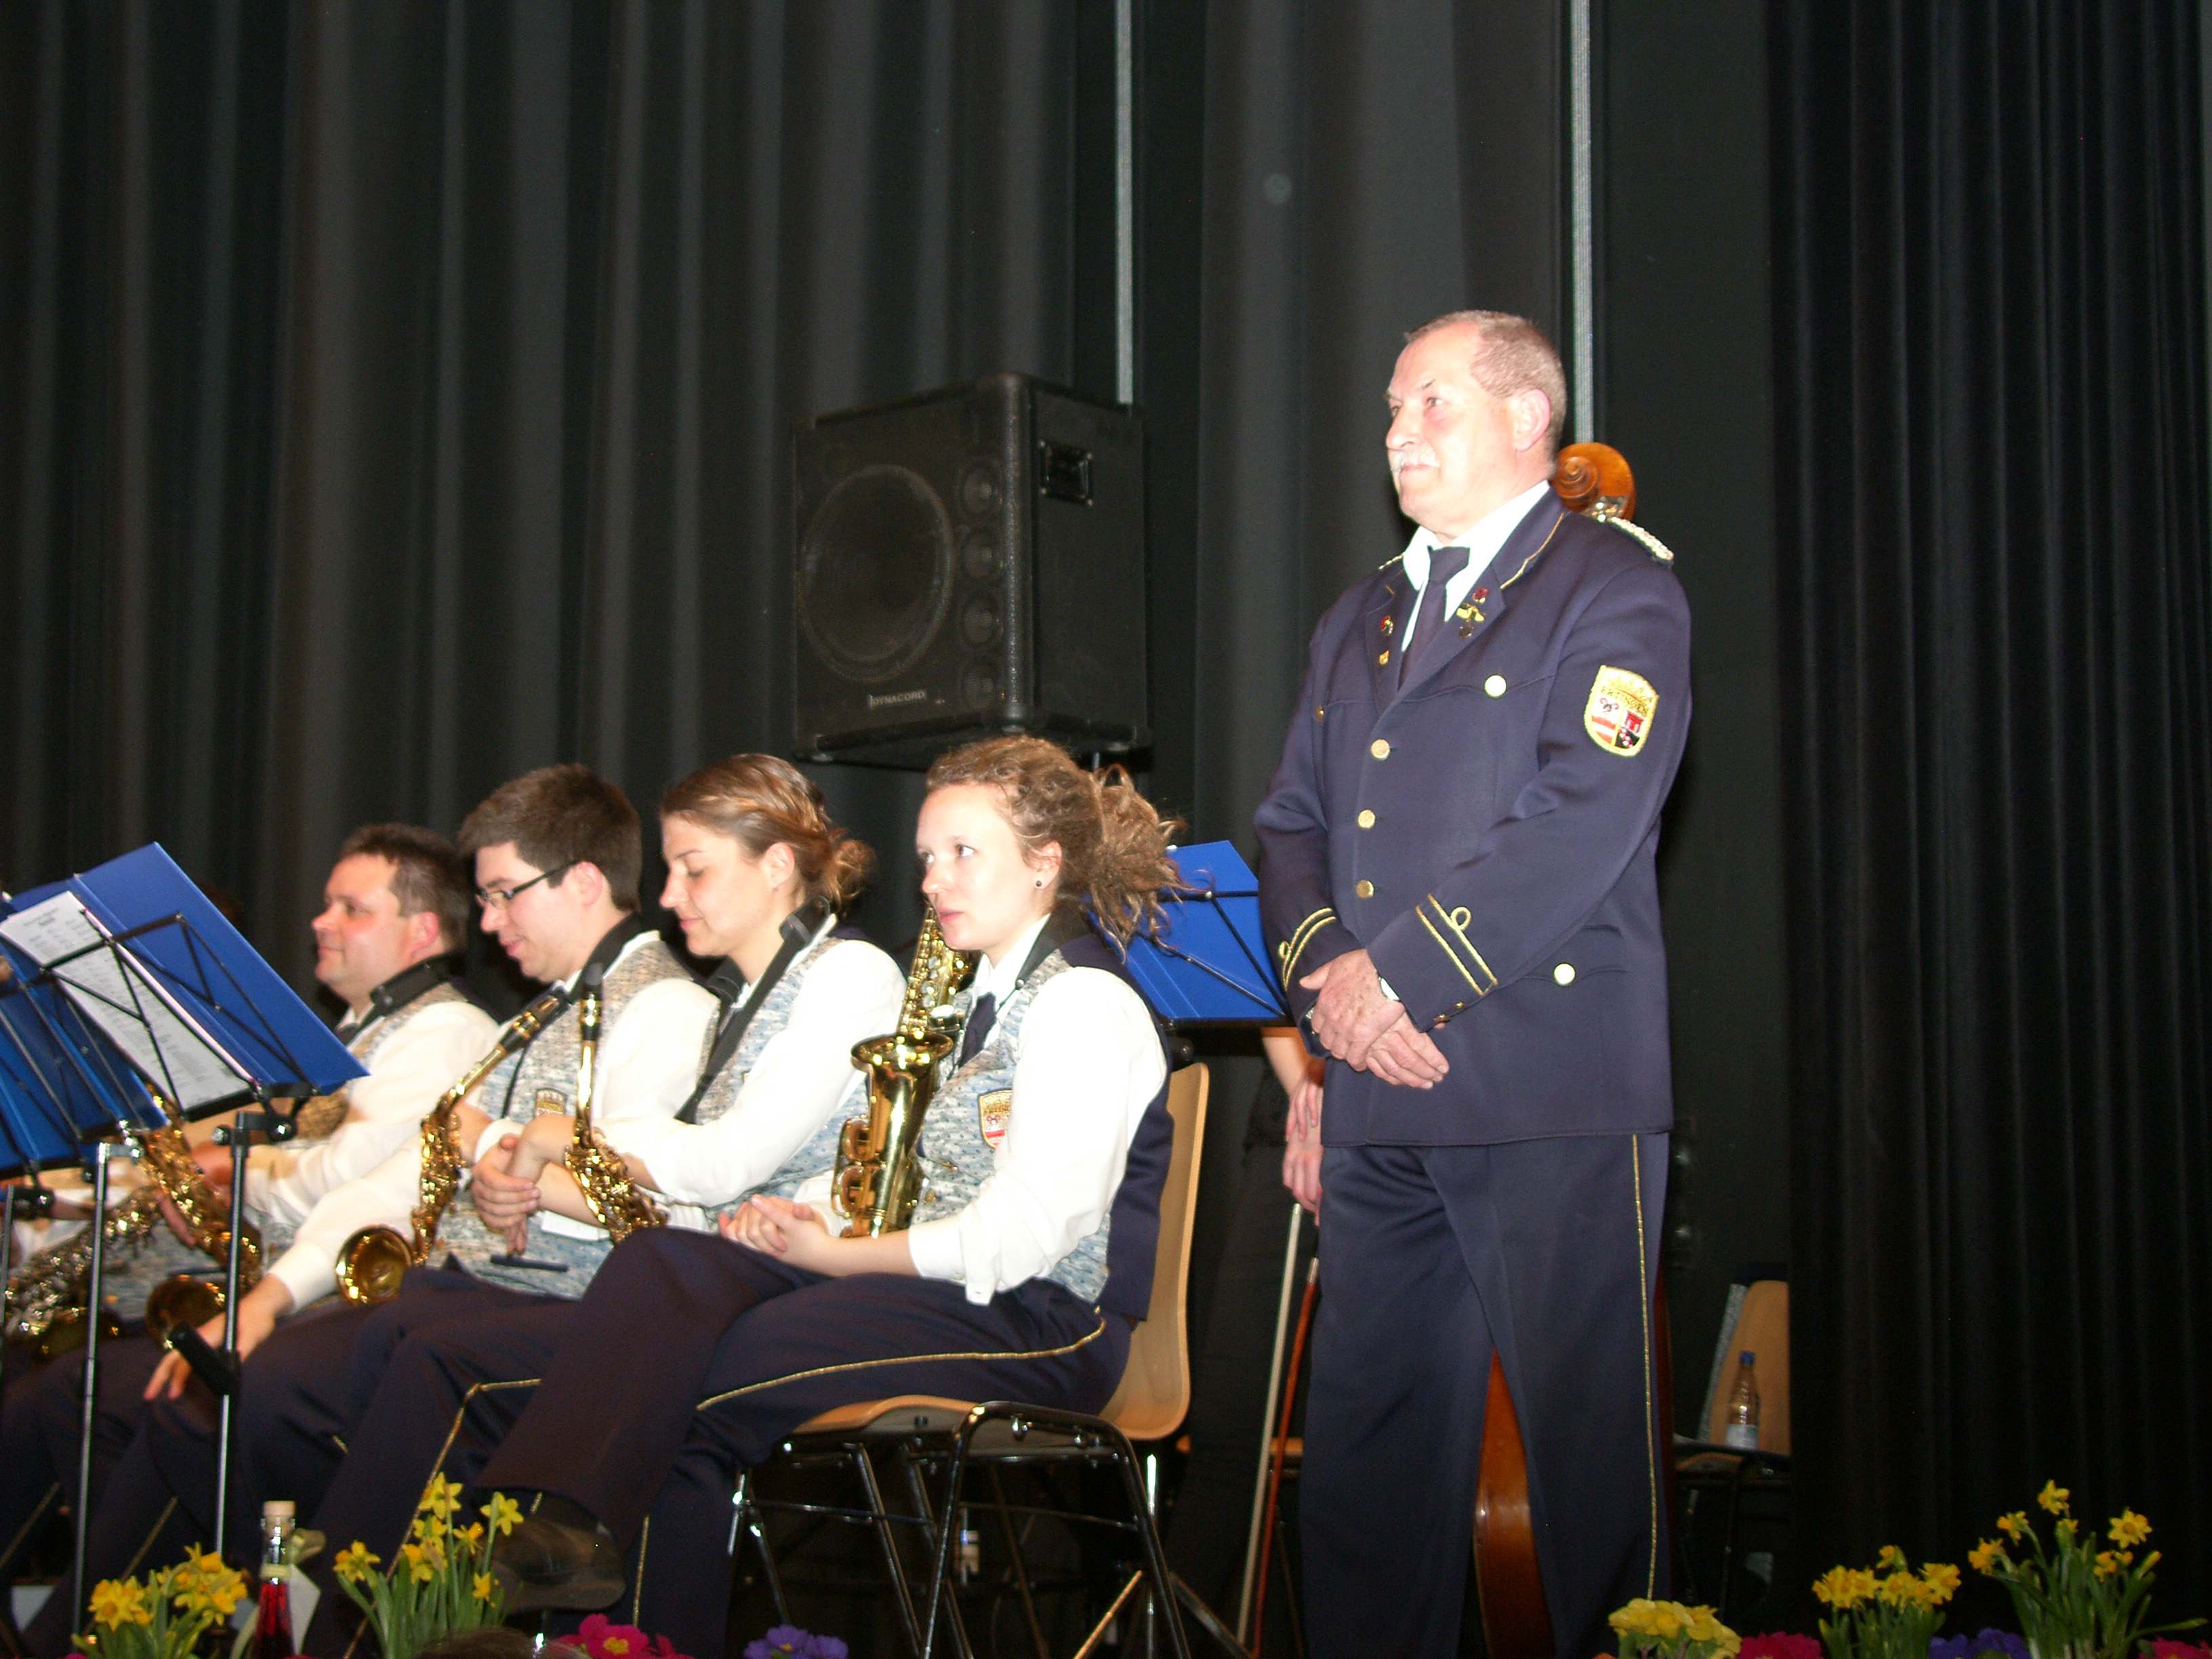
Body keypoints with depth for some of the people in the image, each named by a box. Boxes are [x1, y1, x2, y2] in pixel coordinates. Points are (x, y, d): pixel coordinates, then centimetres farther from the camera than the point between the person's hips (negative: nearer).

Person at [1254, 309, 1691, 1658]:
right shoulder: (1358, 623, 23)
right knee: (1368, 1436, 9)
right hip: (1380, 1097, 7)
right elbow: (1293, 822, 17)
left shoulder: (1616, 592, -1)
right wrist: (1325, 965, -3)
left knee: (1590, 1437, -4)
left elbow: (1579, 823, -13)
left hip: (1554, 1093, -6)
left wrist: (1402, 972, -14)